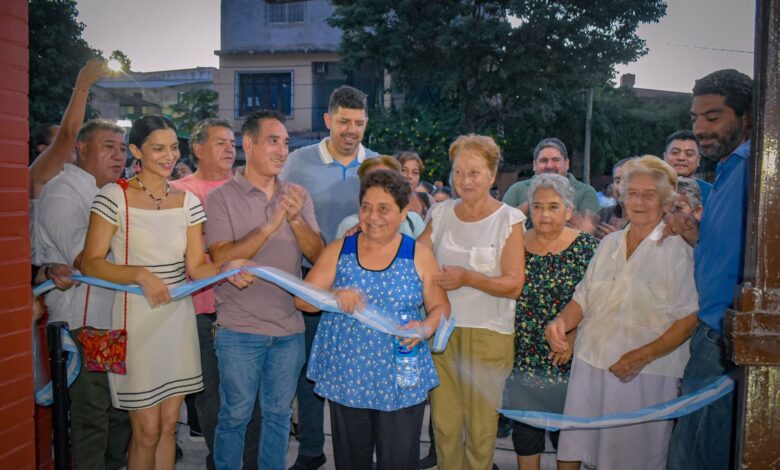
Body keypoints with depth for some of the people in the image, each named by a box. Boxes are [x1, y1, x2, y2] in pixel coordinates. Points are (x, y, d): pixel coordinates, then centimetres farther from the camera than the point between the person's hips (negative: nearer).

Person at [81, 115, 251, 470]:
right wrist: (140, 275, -25)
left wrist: (226, 271, -19)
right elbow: (91, 263, -10)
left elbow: (196, 265, 2)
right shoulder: (114, 196, -7)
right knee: (147, 430, 3)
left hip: (179, 317, 4)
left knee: (169, 425, 13)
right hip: (137, 318, -4)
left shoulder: (188, 201, 6)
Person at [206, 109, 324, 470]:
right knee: (235, 415, 9)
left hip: (289, 327, 4)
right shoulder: (222, 197, -6)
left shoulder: (298, 196, 5)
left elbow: (317, 255, -2)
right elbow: (221, 259, -16)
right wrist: (270, 225, -24)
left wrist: (296, 219, -20)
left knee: (278, 414, 16)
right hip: (240, 330, -3)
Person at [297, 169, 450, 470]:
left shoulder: (419, 256, 0)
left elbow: (440, 307, 4)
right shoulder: (339, 251, 2)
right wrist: (336, 295, -21)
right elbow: (301, 299, -1)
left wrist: (426, 328, -18)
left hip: (402, 380, -1)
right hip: (346, 376, 2)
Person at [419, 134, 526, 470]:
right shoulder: (440, 214, 7)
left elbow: (513, 285, -9)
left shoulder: (508, 220, -5)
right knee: (443, 423, 13)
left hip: (487, 334, -3)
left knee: (480, 426, 10)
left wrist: (467, 277, -21)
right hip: (441, 328, 3)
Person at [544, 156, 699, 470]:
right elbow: (583, 297, 15)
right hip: (590, 364, 5)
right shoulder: (609, 243, 12)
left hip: (647, 373, -4)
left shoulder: (677, 250, -5)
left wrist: (642, 356, -21)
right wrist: (562, 322, -5)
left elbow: (689, 320, -10)